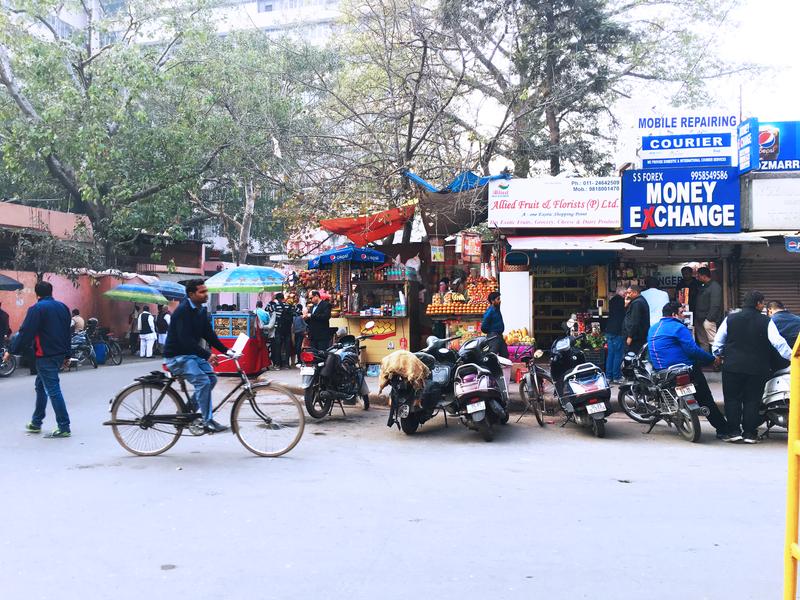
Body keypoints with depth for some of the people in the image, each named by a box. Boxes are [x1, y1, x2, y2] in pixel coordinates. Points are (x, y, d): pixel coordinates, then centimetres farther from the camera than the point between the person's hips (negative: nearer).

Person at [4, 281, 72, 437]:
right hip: (60, 354, 8)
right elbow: (67, 333, 17)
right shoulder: (62, 307, 11)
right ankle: (36, 423, 26)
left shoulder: (37, 309, -11)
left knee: (53, 390, -6)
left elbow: (25, 333, -13)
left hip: (46, 356, -8)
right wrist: (66, 355, 23)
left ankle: (64, 428, -6)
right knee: (40, 386, 20)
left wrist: (11, 351, -4)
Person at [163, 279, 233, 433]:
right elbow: (186, 339, -29)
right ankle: (208, 421, -13)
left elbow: (209, 334, 8)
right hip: (177, 356, -9)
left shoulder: (201, 310, 6)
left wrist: (226, 350, -3)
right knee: (203, 381, -21)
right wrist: (207, 355, -34)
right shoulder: (183, 311, -21)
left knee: (212, 378, -2)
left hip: (192, 353, 9)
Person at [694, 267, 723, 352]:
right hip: (699, 319, 9)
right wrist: (696, 317, 14)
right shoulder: (702, 286, 18)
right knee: (702, 342, 12)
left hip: (708, 319, -9)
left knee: (713, 341, -11)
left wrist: (709, 319, -21)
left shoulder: (715, 286, -10)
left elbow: (715, 305, -18)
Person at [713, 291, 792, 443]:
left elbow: (717, 341, 6)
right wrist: (791, 356, -1)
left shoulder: (730, 319, 1)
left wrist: (718, 355, 22)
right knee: (752, 400, 7)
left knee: (732, 398, 8)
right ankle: (749, 433, 7)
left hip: (732, 366, 1)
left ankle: (734, 431, 4)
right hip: (757, 368, -1)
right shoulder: (766, 322, -5)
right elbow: (778, 342, -10)